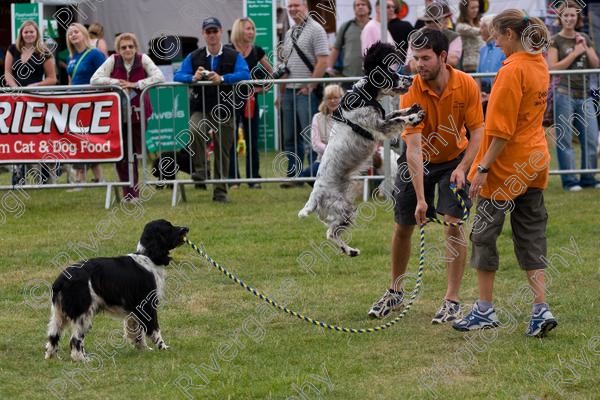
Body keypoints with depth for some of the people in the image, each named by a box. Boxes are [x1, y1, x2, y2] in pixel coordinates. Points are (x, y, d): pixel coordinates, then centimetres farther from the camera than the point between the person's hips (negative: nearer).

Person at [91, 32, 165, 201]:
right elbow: (94, 79, -8)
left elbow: (159, 77, -16)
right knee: (121, 154, -3)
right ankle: (129, 192, 7)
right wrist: (116, 82, -20)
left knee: (136, 151, 2)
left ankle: (133, 191, 15)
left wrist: (135, 84, -22)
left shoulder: (143, 59, -5)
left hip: (138, 112, 0)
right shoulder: (113, 60, -4)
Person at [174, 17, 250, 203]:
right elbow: (178, 76, -2)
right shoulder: (194, 57, 4)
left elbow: (245, 74, -16)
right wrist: (193, 78, -23)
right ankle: (200, 172, -20)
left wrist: (222, 79, -29)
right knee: (195, 132, -32)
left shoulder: (233, 56, -1)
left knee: (223, 150, 6)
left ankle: (220, 191, 18)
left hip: (224, 110, 0)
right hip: (200, 109, 0)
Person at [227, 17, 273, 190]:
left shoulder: (257, 51, 6)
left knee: (252, 139, 5)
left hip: (250, 100, 3)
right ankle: (232, 178, 1)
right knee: (231, 139, -3)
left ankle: (253, 178, 11)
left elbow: (271, 72, 15)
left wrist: (263, 86, 3)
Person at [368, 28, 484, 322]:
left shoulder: (466, 86, -21)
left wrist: (463, 167, -27)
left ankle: (452, 301, -8)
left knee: (454, 223, -14)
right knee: (403, 226, 4)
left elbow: (477, 131, -11)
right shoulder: (411, 93, -26)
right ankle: (395, 293, 25)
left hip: (454, 159, 0)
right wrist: (420, 198, -37)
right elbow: (414, 147, -31)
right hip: (418, 160, 0)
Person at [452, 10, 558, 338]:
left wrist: (483, 167, -19)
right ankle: (540, 309, 3)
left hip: (506, 164, -8)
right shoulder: (539, 64, 7)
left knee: (485, 234, 5)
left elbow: (502, 129, -21)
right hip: (534, 162, 8)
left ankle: (485, 311, 13)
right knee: (530, 236, 10)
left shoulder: (512, 70, -19)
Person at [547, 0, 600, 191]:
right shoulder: (555, 41, 0)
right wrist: (575, 53, -11)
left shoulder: (584, 39, 14)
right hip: (564, 94, -5)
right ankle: (569, 180, 2)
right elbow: (553, 67, -10)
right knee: (565, 140, -3)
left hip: (584, 94, 5)